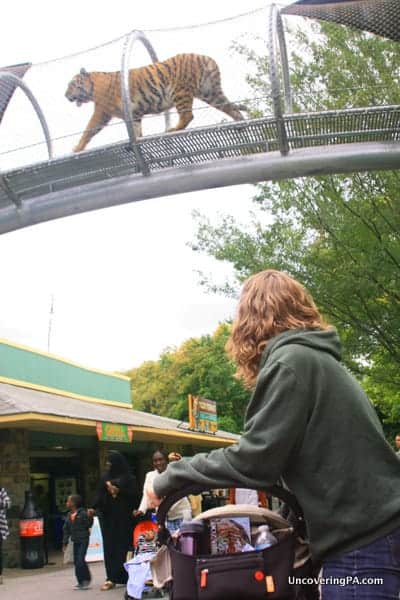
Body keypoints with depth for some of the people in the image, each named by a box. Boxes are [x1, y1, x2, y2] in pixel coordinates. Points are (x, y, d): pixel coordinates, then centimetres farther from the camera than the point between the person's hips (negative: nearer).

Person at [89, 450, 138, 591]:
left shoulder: (128, 477, 2)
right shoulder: (105, 477, 14)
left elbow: (134, 494, -8)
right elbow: (99, 494, 7)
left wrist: (118, 490, -16)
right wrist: (93, 507, -9)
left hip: (122, 515, -3)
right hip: (107, 515, 4)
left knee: (122, 545, -6)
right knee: (109, 546, -3)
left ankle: (114, 577, -3)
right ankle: (111, 577, -4)